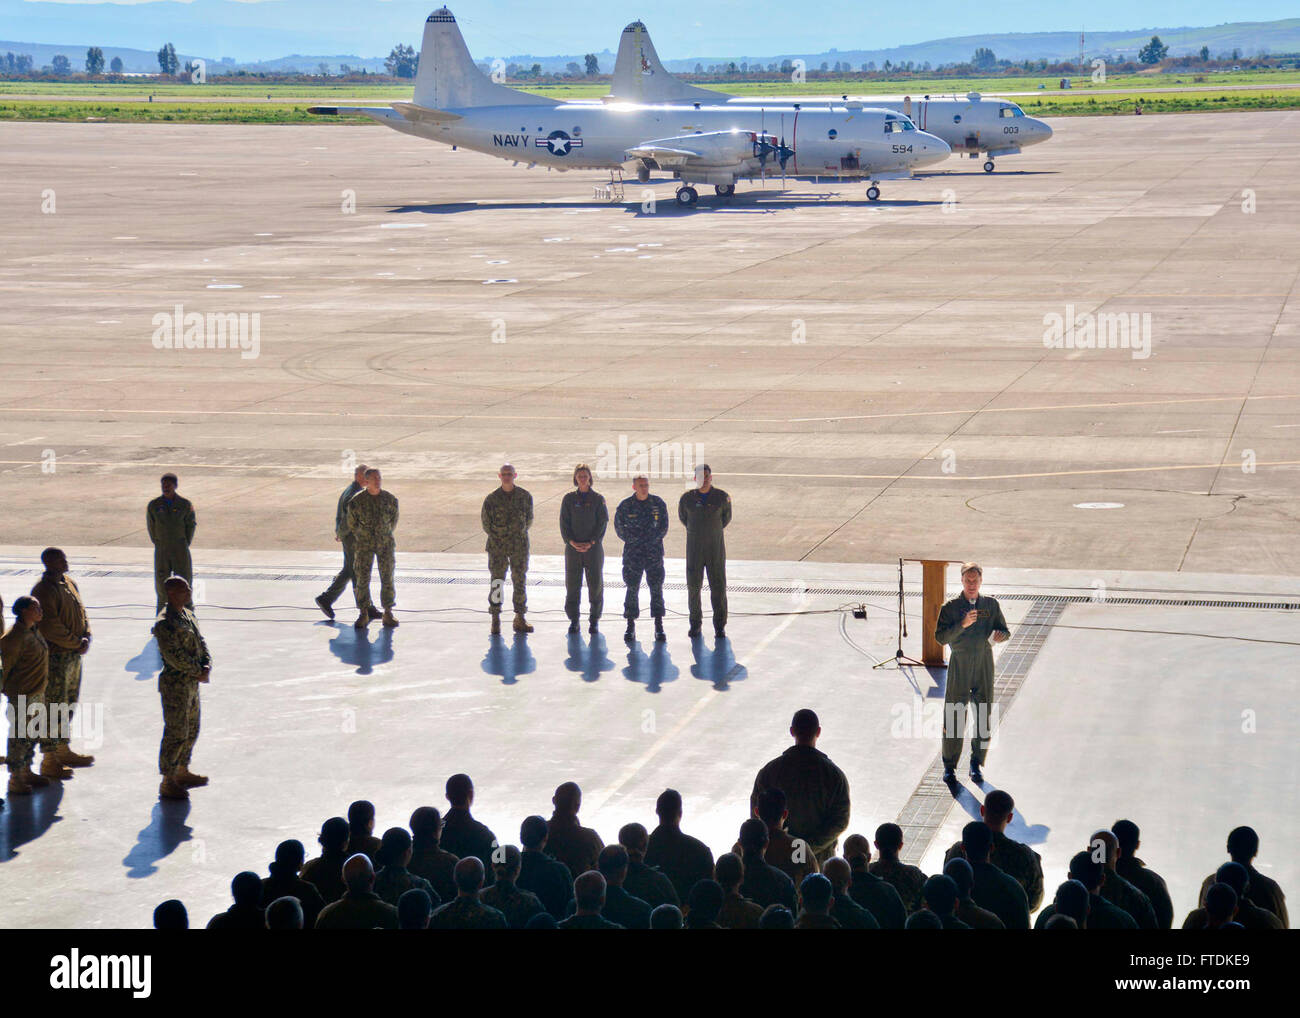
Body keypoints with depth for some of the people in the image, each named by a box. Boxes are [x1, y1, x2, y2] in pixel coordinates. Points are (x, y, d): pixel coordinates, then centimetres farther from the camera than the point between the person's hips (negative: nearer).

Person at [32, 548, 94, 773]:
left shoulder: (70, 583, 10)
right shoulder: (43, 590, -18)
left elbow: (81, 611, 14)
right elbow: (50, 628, -22)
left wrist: (86, 638, -2)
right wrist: (77, 643, -15)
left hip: (74, 653, 9)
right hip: (55, 656, -9)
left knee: (70, 702, 18)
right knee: (54, 707, -5)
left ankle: (63, 750, 31)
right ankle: (49, 760, 0)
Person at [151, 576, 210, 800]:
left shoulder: (188, 616, 10)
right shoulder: (165, 623, -19)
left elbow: (201, 643, 12)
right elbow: (174, 656, -23)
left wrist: (206, 667, -6)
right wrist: (197, 672, -16)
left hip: (192, 683, 9)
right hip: (175, 685, -9)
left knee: (191, 730, 19)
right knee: (176, 733, -4)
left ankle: (182, 772, 34)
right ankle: (168, 782, 4)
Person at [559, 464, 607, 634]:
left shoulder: (598, 499, 3)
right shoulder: (569, 499, 7)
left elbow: (603, 523, -1)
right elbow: (564, 523, 3)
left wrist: (591, 542, -12)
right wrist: (572, 542, -11)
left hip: (593, 547, -1)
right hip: (573, 548, 1)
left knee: (595, 583, -1)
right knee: (572, 584, 1)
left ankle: (594, 620, 8)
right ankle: (573, 619, 9)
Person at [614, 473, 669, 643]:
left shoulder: (658, 503, 1)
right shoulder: (625, 505, -2)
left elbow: (663, 527, 5)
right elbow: (619, 528, 3)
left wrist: (651, 541, -4)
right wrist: (634, 541, -3)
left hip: (654, 551, 1)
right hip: (632, 552, -1)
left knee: (656, 588, -1)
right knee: (632, 588, 0)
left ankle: (659, 626, 4)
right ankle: (631, 626, 8)